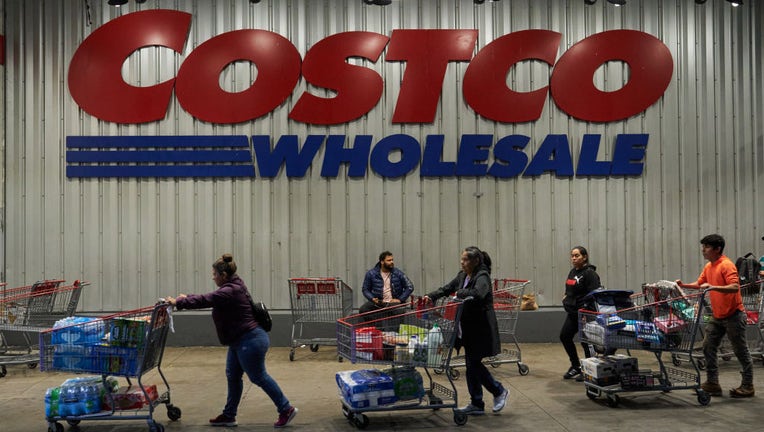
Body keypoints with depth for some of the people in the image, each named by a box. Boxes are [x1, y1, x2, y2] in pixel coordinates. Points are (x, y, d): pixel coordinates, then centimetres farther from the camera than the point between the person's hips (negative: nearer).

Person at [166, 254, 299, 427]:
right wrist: (186, 298, 22)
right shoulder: (232, 287, 11)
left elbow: (205, 300, -23)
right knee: (233, 376, 15)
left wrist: (178, 302, -15)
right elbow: (208, 297, 22)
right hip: (240, 341, 11)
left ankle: (286, 409, 10)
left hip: (250, 341, -11)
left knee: (259, 377, 0)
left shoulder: (230, 292, -21)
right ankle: (229, 416, 24)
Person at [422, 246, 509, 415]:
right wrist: (430, 297, 3)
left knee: (473, 364, -5)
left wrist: (460, 293, -21)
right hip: (469, 330, 8)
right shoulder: (463, 275, 9)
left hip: (480, 330, -8)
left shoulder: (482, 277, -16)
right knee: (472, 364, 11)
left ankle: (499, 392, 15)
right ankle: (476, 404, 20)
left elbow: (477, 293, -36)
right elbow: (447, 289, 17)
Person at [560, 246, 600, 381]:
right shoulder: (572, 272, 13)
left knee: (586, 341, 0)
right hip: (572, 313, 9)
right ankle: (576, 366, 25)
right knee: (564, 336, 10)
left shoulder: (589, 273, -13)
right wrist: (566, 297, 10)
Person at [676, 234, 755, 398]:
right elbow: (699, 284, 18)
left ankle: (747, 386, 14)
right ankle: (712, 384, 12)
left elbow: (735, 287, -28)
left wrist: (713, 287, -38)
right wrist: (683, 285, 3)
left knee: (741, 351, 3)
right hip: (717, 316, 9)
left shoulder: (727, 265, -18)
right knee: (708, 347, 6)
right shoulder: (708, 267, 9)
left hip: (733, 315, -9)